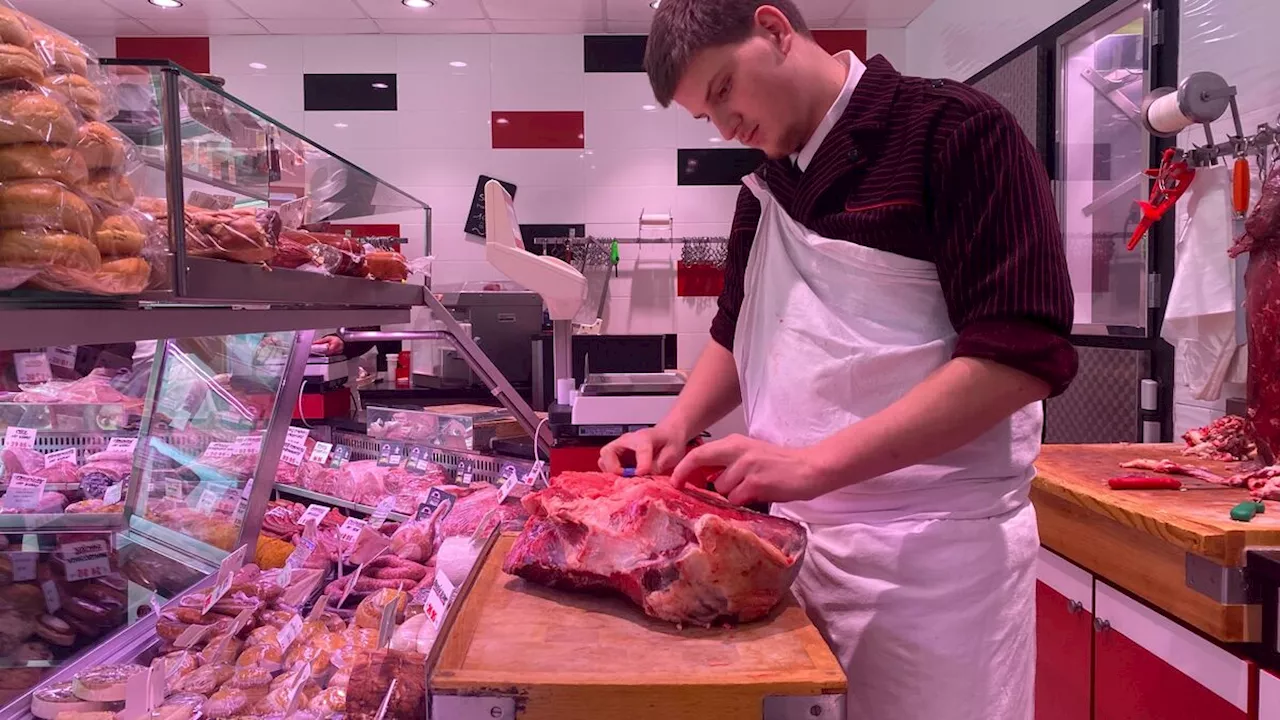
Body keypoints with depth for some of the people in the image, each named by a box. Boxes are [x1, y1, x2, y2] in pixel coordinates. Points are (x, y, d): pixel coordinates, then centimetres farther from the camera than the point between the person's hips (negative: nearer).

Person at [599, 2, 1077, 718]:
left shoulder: (954, 129, -10)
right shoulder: (766, 188, 11)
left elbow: (1025, 353, -19)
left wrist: (816, 462, -23)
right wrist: (676, 429, 4)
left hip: (935, 550, -6)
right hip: (796, 537, 6)